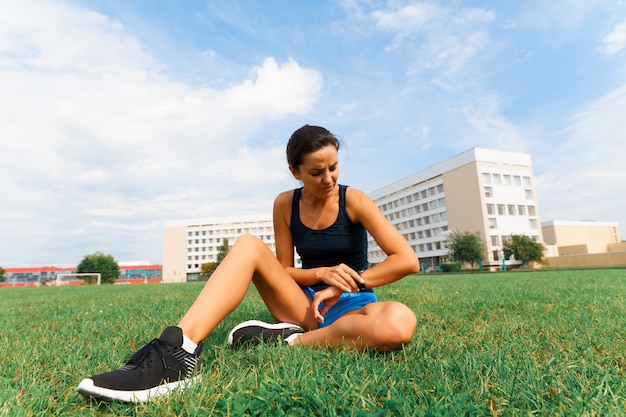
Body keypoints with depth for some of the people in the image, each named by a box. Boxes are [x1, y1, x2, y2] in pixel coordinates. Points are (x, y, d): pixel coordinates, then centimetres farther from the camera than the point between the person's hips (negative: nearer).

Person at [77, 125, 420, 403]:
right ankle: (178, 350, -39)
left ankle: (288, 340, -24)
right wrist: (322, 273, -17)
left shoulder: (354, 201, -7)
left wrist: (352, 282, -16)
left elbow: (408, 260, -11)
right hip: (308, 304, 2)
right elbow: (284, 271, 1)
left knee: (400, 322, -39)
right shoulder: (285, 205, 0)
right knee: (248, 245, -21)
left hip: (351, 308, -1)